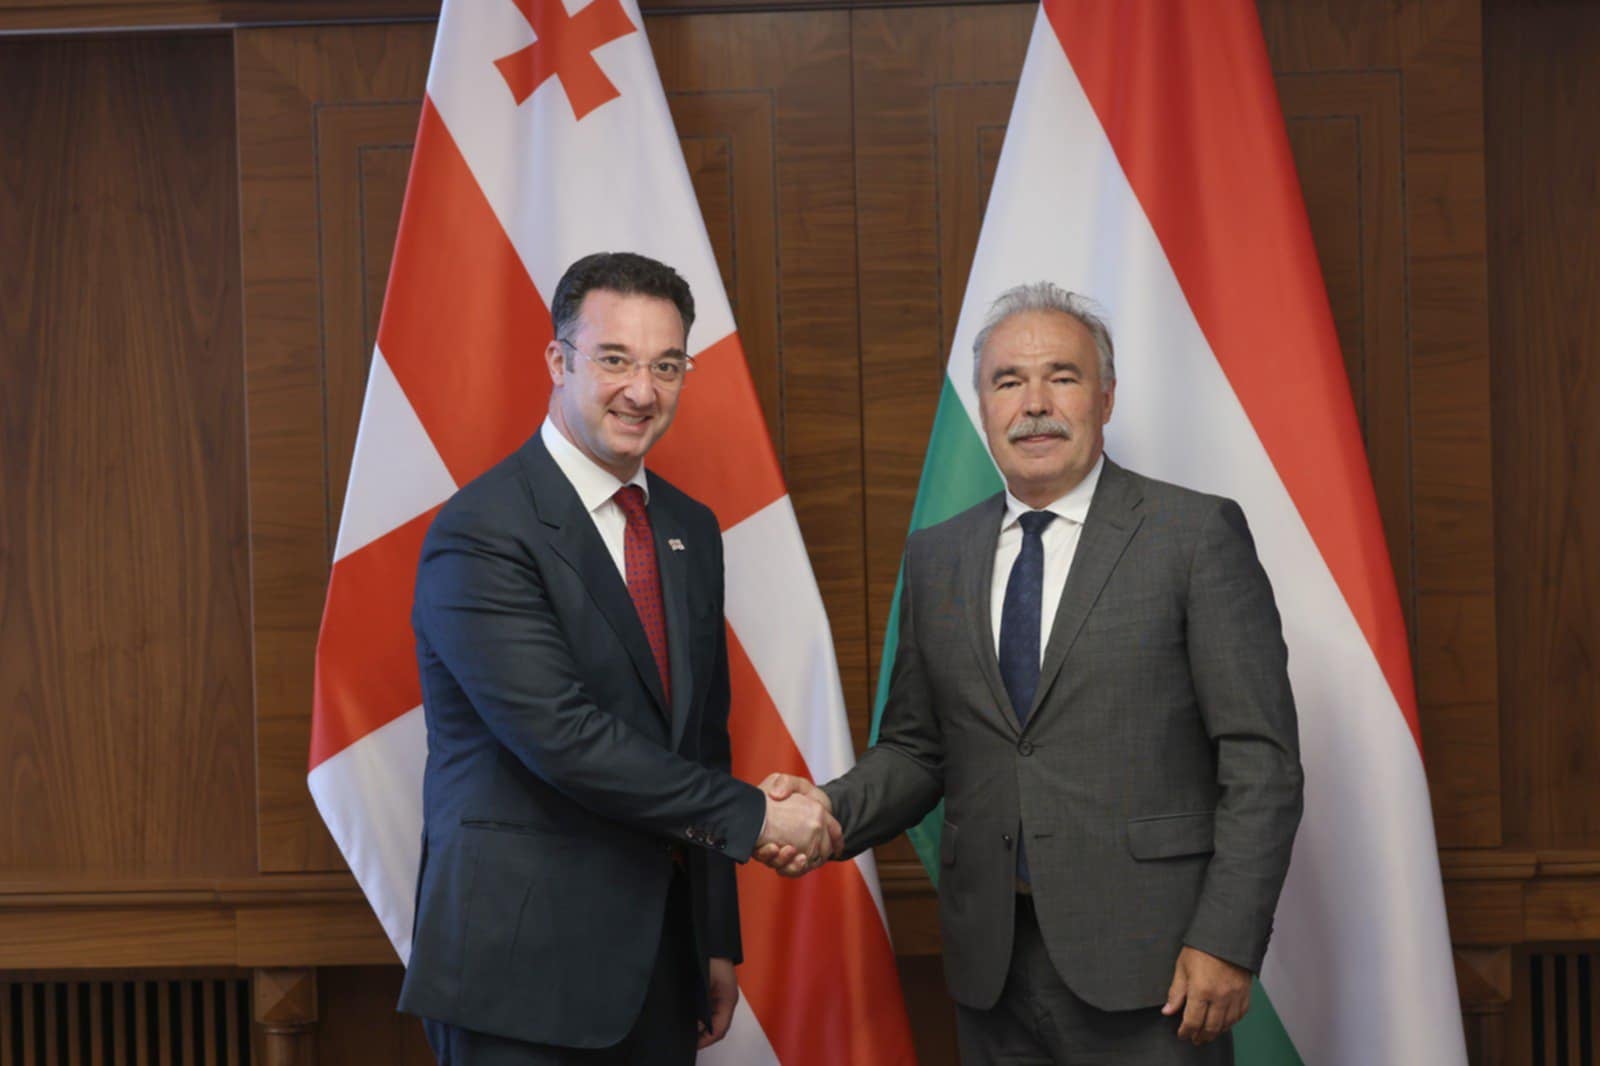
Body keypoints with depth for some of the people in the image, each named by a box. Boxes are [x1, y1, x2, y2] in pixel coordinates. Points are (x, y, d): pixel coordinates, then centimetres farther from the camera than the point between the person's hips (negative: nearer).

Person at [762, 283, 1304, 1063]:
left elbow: (1261, 758, -7)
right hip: (993, 965, 4)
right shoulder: (935, 558, 9)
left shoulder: (1197, 533, -4)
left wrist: (1226, 941, -12)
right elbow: (916, 748, 13)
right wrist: (834, 810, -6)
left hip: (1146, 965, -3)